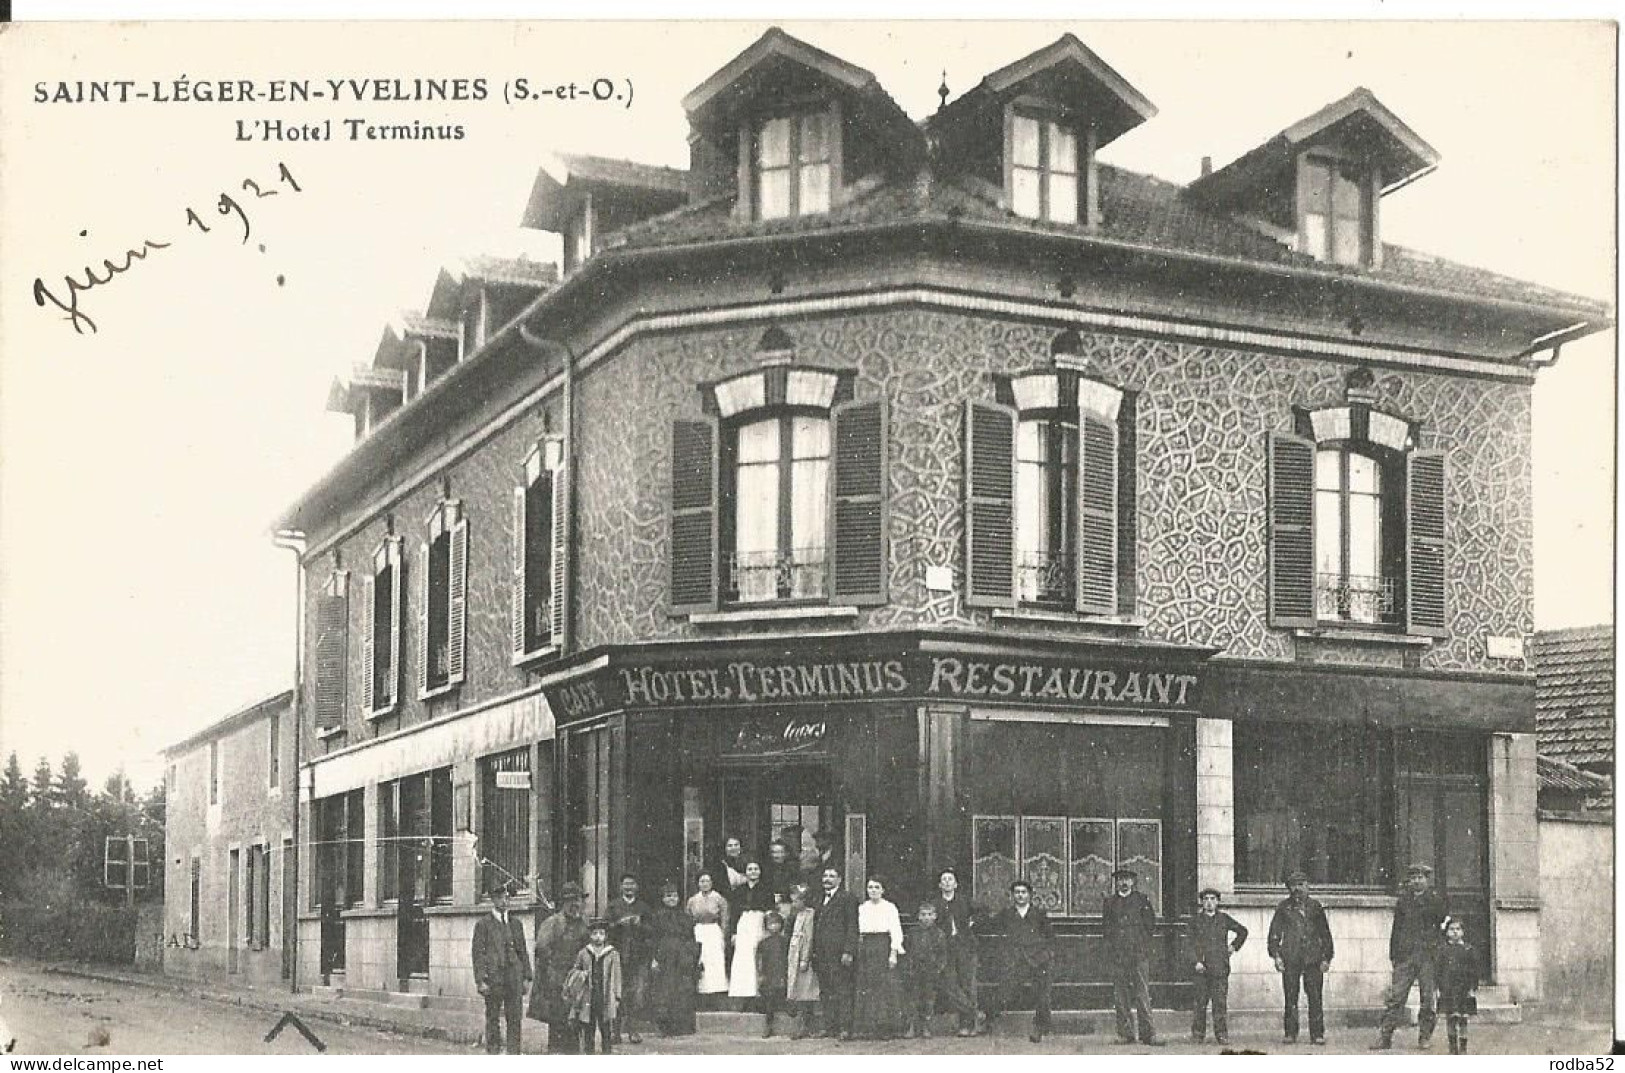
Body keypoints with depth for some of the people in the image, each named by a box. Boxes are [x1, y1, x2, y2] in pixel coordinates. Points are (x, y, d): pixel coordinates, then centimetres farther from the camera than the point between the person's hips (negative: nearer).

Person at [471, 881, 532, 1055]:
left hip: (514, 975, 3)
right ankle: (493, 1052, 7)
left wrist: (526, 977, 10)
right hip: (493, 975, -3)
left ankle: (514, 1054, 4)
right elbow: (477, 953, -2)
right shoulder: (484, 923, 2)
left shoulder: (516, 922, 15)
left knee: (515, 1018, 0)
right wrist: (480, 980, -10)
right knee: (493, 1019, 2)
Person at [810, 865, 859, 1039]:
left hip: (838, 953, -7)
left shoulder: (847, 899, -3)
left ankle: (845, 1028, -7)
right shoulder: (819, 900, 20)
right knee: (825, 992, 7)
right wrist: (814, 952, 13)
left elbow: (852, 927, -8)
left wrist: (848, 952, -16)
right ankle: (829, 1027, 11)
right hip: (822, 956, 7)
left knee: (842, 991, -7)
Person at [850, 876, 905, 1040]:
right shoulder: (862, 908, 13)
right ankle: (866, 1028, 4)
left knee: (886, 987, -7)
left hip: (883, 948, -4)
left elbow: (896, 931, -4)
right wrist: (856, 950, 4)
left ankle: (886, 1029, -4)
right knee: (865, 988, 1)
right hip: (864, 950, 4)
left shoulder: (889, 908, 0)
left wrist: (894, 953, -12)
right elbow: (857, 931, 13)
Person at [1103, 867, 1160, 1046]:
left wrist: (1144, 942, 4)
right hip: (1117, 954, 2)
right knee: (1120, 994, 0)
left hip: (1139, 953, -2)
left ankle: (1148, 1034, -6)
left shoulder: (1141, 899, 8)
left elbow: (1151, 924, 9)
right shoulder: (1110, 901, 12)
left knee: (1142, 992, -6)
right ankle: (1125, 1034, 5)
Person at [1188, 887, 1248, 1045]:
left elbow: (1243, 931, 25)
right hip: (1200, 968, 0)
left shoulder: (1224, 919, 11)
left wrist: (1234, 946, 15)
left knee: (1221, 1003, -4)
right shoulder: (1195, 920, 9)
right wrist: (1195, 962, -9)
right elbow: (1191, 944, 3)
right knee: (1199, 1003, 0)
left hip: (1220, 968, 0)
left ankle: (1222, 1034, 0)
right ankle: (1198, 1034, 6)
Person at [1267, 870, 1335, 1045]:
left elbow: (1325, 934, 16)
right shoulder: (1284, 907, 10)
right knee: (1291, 998, 0)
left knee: (1315, 998, -4)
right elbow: (1274, 932, 10)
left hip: (1313, 958, 1)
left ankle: (1317, 1035, 0)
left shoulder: (1315, 907, 13)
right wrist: (1276, 955, -1)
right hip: (1290, 958, 0)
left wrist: (1326, 957, 8)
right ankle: (1290, 1034, 6)